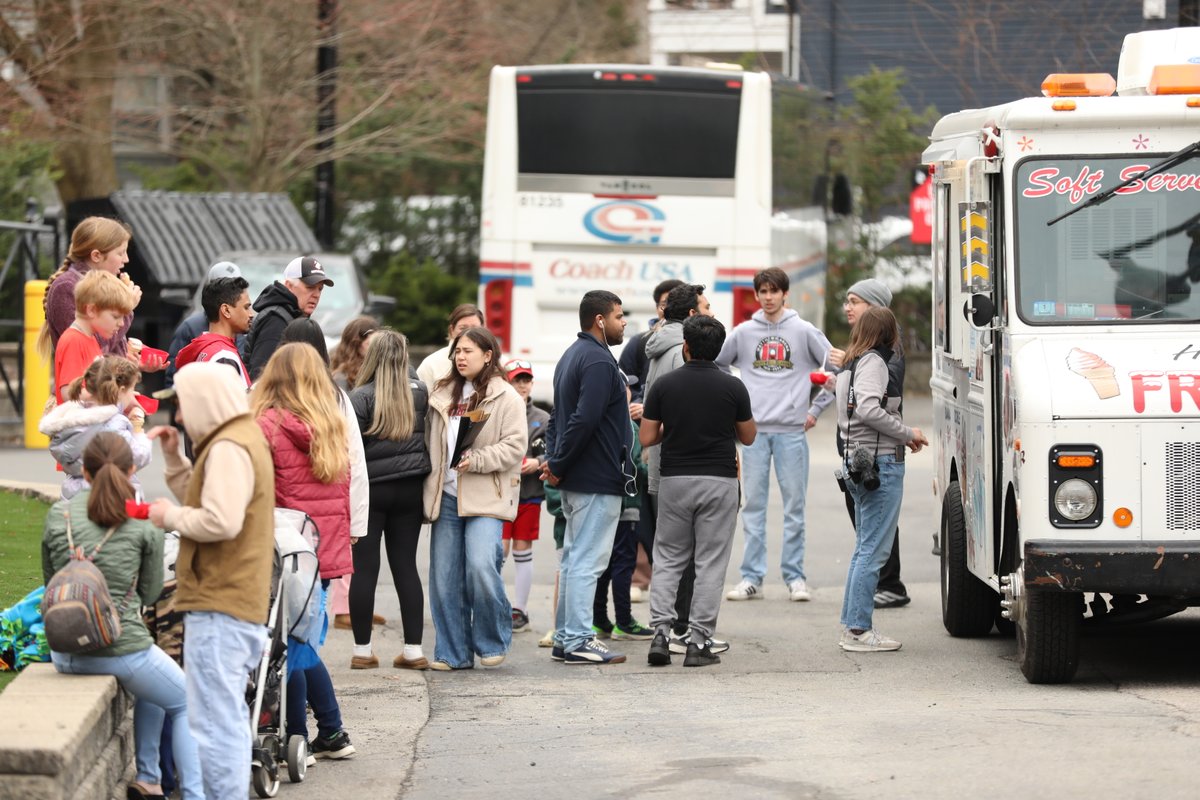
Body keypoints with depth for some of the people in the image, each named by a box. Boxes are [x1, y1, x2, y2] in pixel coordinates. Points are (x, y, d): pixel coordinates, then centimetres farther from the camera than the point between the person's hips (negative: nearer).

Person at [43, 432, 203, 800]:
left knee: (152, 687, 33)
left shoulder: (57, 515, 4)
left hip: (65, 653, 5)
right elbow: (150, 592, 5)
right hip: (121, 650, -5)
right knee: (186, 704, 19)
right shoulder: (145, 522, -5)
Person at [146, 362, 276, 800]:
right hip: (244, 605, 11)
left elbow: (221, 521, -26)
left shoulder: (229, 449, -15)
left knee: (213, 725, -10)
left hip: (219, 610, -11)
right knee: (229, 720, 18)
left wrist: (171, 516, -11)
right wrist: (174, 456, 16)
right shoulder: (247, 439, 19)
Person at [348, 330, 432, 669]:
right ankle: (413, 649, 7)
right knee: (405, 565, 9)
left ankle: (362, 650, 6)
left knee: (364, 568, 3)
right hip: (410, 489, 4)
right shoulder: (419, 393, 0)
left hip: (370, 488, -4)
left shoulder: (361, 397, -11)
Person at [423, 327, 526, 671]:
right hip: (447, 497, 6)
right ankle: (453, 652, 12)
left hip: (485, 498, -5)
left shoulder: (506, 398, 0)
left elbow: (515, 445, -7)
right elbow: (430, 442, 20)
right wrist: (429, 488, 10)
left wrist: (477, 460, -16)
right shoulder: (442, 396, 17)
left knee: (481, 567, -19)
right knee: (444, 577, 3)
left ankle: (493, 642, 1)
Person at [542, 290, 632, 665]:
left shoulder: (572, 356, 17)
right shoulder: (599, 362, -16)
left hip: (575, 480, 10)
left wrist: (555, 461, 8)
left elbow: (560, 416, 18)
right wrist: (558, 465, -17)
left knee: (574, 559, 14)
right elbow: (584, 420, -25)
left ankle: (565, 638, 18)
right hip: (598, 480, -10)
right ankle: (578, 641, -6)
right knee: (588, 560, -7)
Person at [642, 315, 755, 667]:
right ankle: (699, 642, 0)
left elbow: (646, 437, -2)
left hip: (674, 480, 1)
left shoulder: (664, 385, -4)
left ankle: (661, 633, -1)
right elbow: (748, 437, 5)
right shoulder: (732, 387, -6)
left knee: (667, 560, 11)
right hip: (719, 480, -1)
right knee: (710, 565, 3)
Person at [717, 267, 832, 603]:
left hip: (791, 430, -2)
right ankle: (751, 578, 5)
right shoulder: (743, 333, 8)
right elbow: (714, 366, 17)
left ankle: (795, 577, 6)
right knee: (753, 505, 2)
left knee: (794, 505, 0)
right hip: (754, 430, 2)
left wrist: (816, 409, 1)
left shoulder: (805, 331, 3)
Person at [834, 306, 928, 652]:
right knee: (874, 550, -7)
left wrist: (901, 436, 14)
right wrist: (907, 433, -14)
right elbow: (869, 409, -25)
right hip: (881, 462, -10)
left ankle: (851, 626, 17)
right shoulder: (873, 362, -11)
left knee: (864, 548, 15)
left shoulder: (850, 364, 17)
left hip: (858, 462, 10)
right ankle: (858, 630, -7)